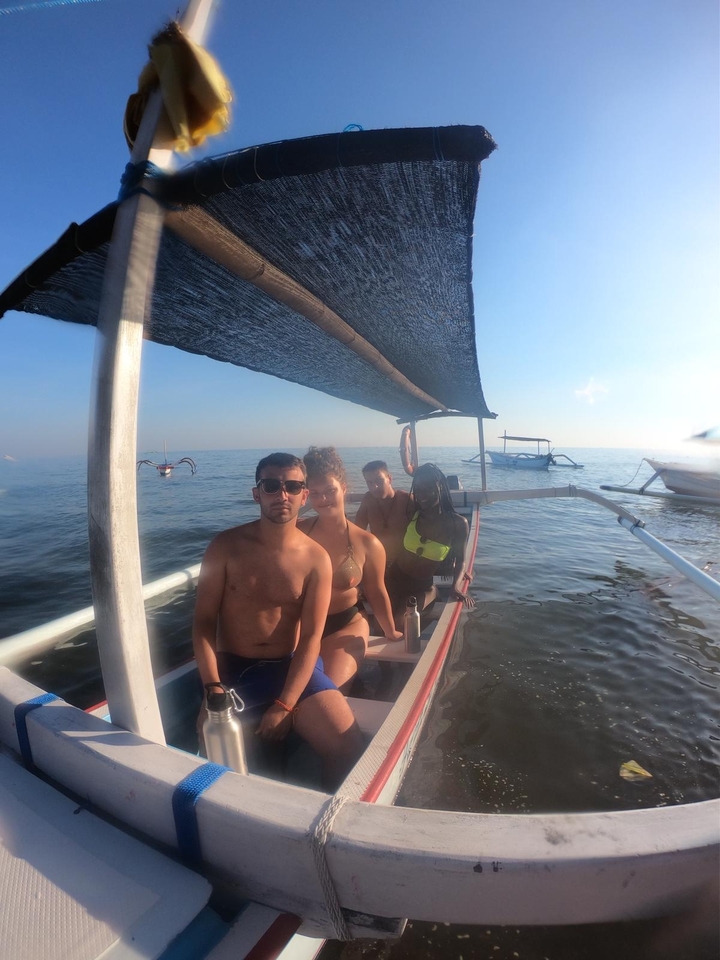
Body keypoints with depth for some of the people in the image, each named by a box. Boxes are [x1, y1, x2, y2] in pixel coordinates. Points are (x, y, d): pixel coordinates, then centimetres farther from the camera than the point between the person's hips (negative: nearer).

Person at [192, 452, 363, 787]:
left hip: (292, 665, 0)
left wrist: (284, 705, -16)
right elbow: (204, 621, -7)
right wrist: (214, 689, -16)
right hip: (231, 668, 1)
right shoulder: (226, 546, -8)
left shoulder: (316, 559, -9)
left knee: (349, 749, -14)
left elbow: (310, 637, -10)